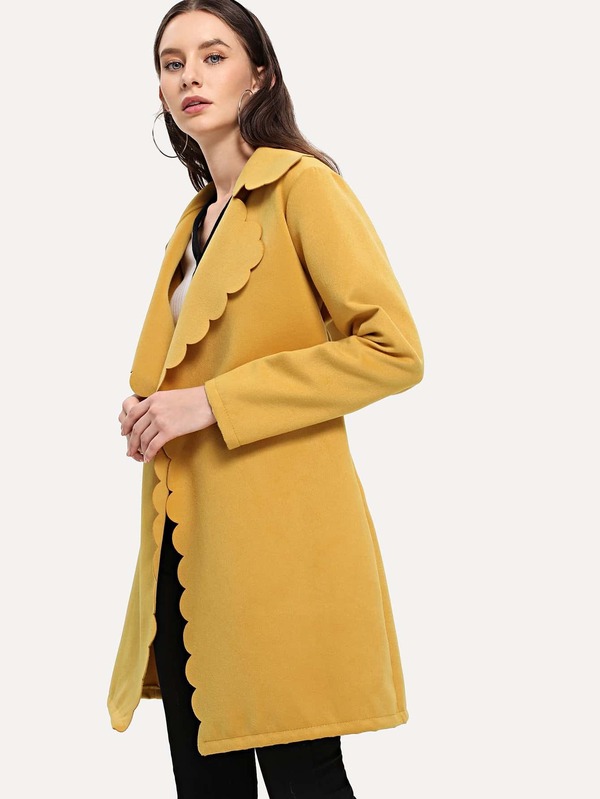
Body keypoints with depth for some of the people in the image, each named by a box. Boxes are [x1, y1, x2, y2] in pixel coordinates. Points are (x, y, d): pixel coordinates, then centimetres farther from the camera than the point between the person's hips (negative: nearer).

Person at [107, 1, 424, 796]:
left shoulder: (303, 186, -7)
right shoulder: (197, 217, 18)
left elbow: (392, 350, -16)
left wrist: (213, 402, -16)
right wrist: (153, 411, 11)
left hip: (277, 534, -8)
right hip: (187, 544, 8)